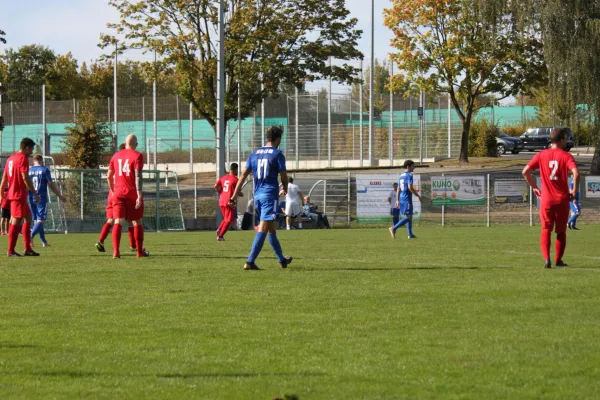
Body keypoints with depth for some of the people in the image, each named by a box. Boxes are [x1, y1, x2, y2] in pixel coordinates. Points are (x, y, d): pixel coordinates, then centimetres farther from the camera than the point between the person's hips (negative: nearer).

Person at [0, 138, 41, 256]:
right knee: (16, 221, -7)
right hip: (19, 195, -9)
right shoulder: (23, 159, -11)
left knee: (28, 217, 15)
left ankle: (28, 248, 14)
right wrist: (35, 194, -14)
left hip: (11, 193, 9)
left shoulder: (11, 159, 16)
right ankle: (10, 251, -6)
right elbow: (25, 178, -18)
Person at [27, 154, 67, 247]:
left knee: (37, 220, 12)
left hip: (31, 198, 5)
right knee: (41, 220, -6)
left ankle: (44, 242, 15)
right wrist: (60, 196, 4)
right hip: (42, 198, -5)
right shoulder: (45, 170, -3)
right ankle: (31, 236, -28)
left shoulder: (29, 171, 8)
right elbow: (51, 185, -5)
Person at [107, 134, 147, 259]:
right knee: (137, 222, 10)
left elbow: (109, 176, 17)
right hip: (133, 194, -3)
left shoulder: (116, 155, 11)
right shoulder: (137, 156, -5)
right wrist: (139, 195, -18)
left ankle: (116, 251, -18)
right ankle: (139, 251, 16)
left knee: (118, 222, -3)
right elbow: (138, 176, -15)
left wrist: (113, 190, 32)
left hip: (118, 193, 3)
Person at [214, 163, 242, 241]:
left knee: (226, 219, 22)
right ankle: (220, 236, -6)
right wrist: (241, 194, 7)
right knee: (228, 220, 1)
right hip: (230, 202, -6)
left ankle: (219, 230, 0)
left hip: (221, 202, 6)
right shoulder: (235, 179, -9)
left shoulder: (223, 178, 10)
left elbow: (216, 186, 1)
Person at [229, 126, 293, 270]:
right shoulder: (277, 154, -4)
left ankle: (282, 260, 29)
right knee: (263, 228, -12)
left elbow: (243, 175, 7)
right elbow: (284, 177, -4)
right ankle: (250, 261, -22)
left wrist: (235, 195, 5)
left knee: (271, 229, 18)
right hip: (270, 194, -7)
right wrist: (285, 188, 18)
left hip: (257, 195, 7)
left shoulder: (255, 154, 12)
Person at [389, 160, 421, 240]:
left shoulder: (401, 176, 15)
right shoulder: (409, 175, -11)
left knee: (409, 217, 13)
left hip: (401, 199, 9)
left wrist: (397, 200, 18)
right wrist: (418, 195, -12)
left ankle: (410, 234, 11)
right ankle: (394, 228, -17)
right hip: (407, 199, -9)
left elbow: (398, 189, 16)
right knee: (408, 217, -8)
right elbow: (410, 187, -20)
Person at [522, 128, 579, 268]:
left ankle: (546, 258, -13)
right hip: (562, 199, -1)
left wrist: (534, 187, 12)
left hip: (546, 199, 1)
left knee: (546, 231, 4)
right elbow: (576, 173, -20)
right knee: (561, 231, 12)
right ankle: (558, 260, 16)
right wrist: (574, 190, -6)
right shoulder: (566, 156, -6)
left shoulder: (541, 155, 3)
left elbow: (525, 172, 0)